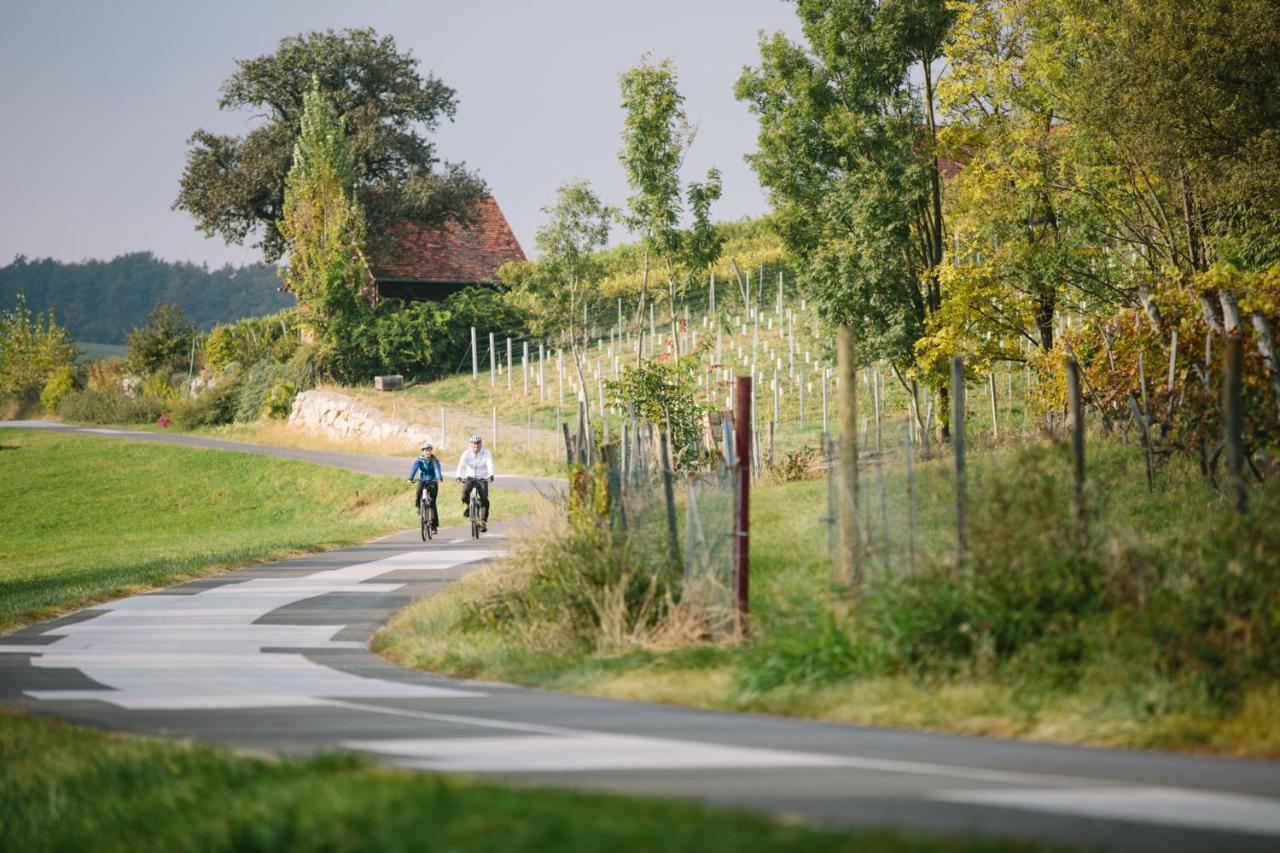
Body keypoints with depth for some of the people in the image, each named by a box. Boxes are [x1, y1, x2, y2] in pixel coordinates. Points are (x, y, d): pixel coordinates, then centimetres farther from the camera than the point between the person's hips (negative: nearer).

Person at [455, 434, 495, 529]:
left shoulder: (486, 453, -8)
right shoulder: (466, 453, -6)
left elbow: (490, 464, -24)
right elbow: (461, 465, -21)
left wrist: (491, 475, -45)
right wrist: (458, 476, -39)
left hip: (482, 479, 0)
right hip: (470, 478, 0)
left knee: (484, 500, -18)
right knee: (465, 491, -31)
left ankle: (483, 522, -12)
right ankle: (467, 505, 0)